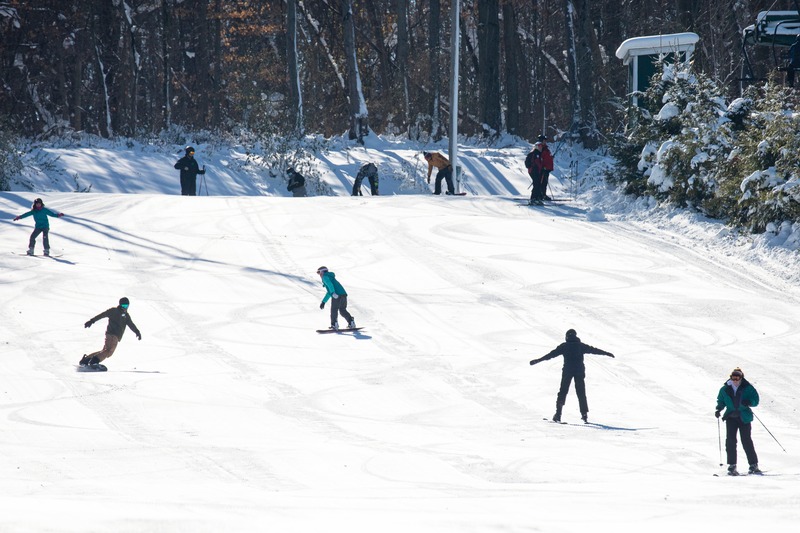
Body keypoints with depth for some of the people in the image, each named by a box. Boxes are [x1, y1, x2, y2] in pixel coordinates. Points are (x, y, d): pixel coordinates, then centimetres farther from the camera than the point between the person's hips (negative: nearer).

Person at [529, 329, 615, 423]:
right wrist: (607, 353, 26)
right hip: (579, 372, 1)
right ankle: (584, 414, 4)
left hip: (567, 371, -1)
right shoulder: (581, 346, 7)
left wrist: (538, 360, -1)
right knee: (581, 393, 9)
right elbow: (594, 350, 15)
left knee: (563, 392, 3)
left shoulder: (564, 346, 2)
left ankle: (558, 414, -6)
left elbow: (552, 354, -2)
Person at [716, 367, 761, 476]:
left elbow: (756, 400, -1)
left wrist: (748, 402, -21)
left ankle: (753, 465, 4)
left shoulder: (747, 388, -2)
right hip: (731, 417, 2)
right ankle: (732, 466, -5)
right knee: (730, 441, -8)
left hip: (744, 417, -2)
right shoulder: (725, 389, 5)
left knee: (746, 441, -5)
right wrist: (719, 409, 0)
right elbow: (721, 401, 18)